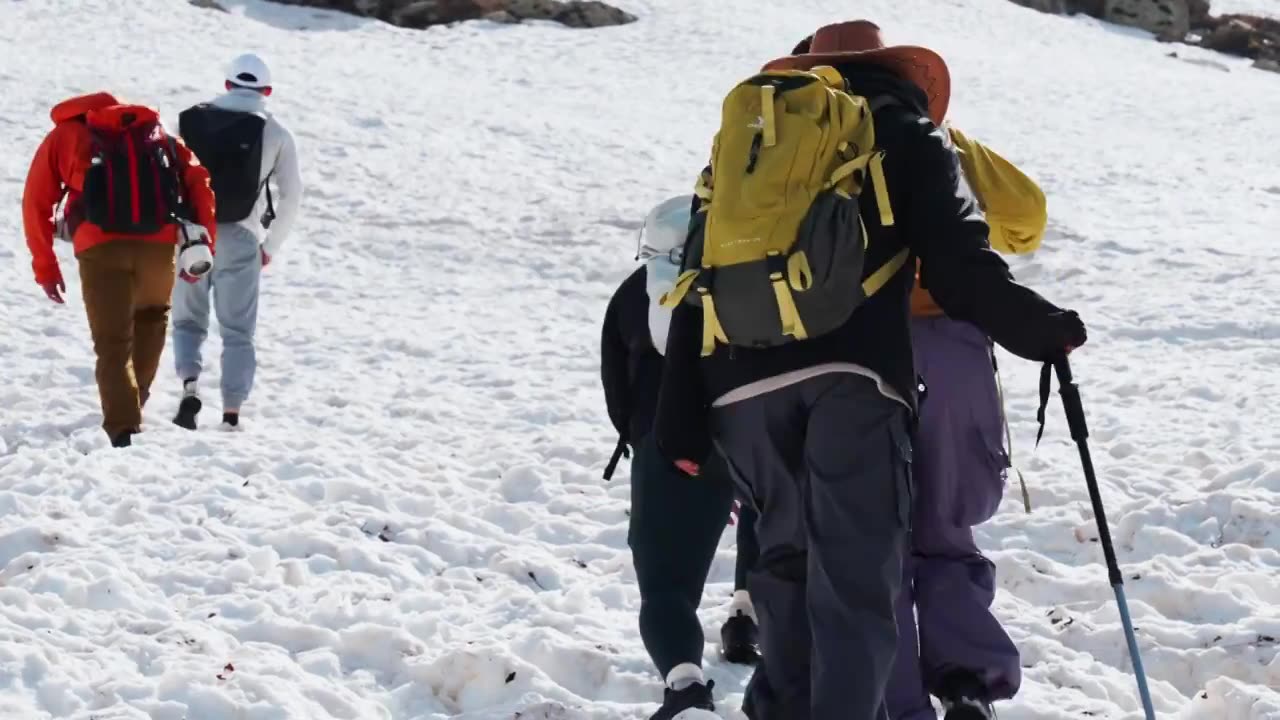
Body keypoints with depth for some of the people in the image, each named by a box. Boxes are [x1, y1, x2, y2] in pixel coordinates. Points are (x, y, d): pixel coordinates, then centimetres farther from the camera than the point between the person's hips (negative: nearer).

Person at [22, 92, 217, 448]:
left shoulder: (65, 134, 23)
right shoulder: (156, 132, 27)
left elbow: (37, 202, 15)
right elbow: (198, 179, 13)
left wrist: (45, 267, 20)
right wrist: (203, 243, 10)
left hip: (100, 247, -2)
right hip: (159, 244, 2)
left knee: (112, 344, 2)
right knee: (152, 317, 29)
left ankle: (124, 429, -13)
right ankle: (134, 401, 27)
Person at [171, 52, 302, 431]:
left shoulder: (191, 119, 4)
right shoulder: (275, 133, 1)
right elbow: (291, 196, 2)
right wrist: (271, 246, 13)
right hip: (240, 240, -1)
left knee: (188, 321, 16)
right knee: (238, 332, 8)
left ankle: (190, 384, -8)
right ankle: (231, 414, 2)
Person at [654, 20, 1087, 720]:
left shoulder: (748, 138, 28)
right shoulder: (910, 138, 17)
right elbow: (959, 268, 2)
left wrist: (682, 418, 19)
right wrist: (1046, 331, 16)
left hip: (744, 381, 4)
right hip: (852, 375, -4)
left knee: (785, 556, 19)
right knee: (854, 576, -5)